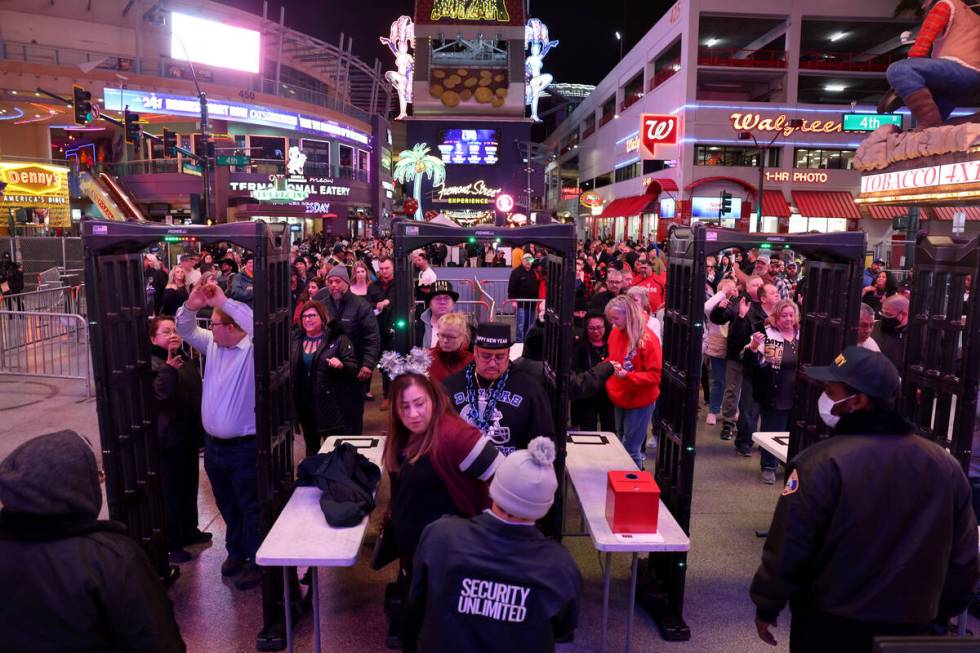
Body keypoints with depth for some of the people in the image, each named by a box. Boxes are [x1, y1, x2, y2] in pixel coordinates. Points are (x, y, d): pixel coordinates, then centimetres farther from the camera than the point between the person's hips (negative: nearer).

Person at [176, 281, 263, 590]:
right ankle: (236, 551, 42)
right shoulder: (213, 344, 6)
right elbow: (186, 330, 14)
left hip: (244, 446, -8)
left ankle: (257, 561, 23)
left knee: (251, 507, 7)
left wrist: (224, 301, -32)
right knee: (227, 505, 23)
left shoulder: (254, 349, -18)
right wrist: (191, 306, -8)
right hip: (213, 444, 8)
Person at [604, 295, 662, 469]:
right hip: (619, 398, 7)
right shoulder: (615, 333, 0)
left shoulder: (647, 339, -19)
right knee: (620, 446, 18)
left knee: (631, 450, 0)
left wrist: (628, 375, -28)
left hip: (639, 402, -7)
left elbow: (656, 375, -19)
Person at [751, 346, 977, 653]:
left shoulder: (822, 462, -22)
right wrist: (943, 610, 21)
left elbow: (787, 548, -18)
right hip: (910, 623, 5)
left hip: (830, 622, -4)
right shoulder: (947, 465, -4)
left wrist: (767, 605, -3)